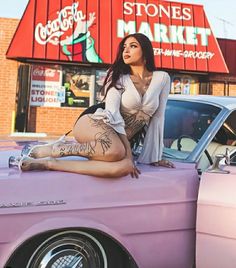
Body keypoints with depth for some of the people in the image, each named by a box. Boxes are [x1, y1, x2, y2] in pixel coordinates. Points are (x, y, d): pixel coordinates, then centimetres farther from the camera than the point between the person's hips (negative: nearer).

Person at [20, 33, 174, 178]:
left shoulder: (162, 78, 7)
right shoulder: (118, 77, 1)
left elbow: (157, 118, 7)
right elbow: (113, 113, -12)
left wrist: (156, 156, 3)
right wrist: (128, 153, -23)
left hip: (119, 139, 3)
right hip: (94, 125, -2)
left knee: (124, 167, -37)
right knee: (115, 152, -41)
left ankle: (49, 163, -28)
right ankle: (58, 148, -17)